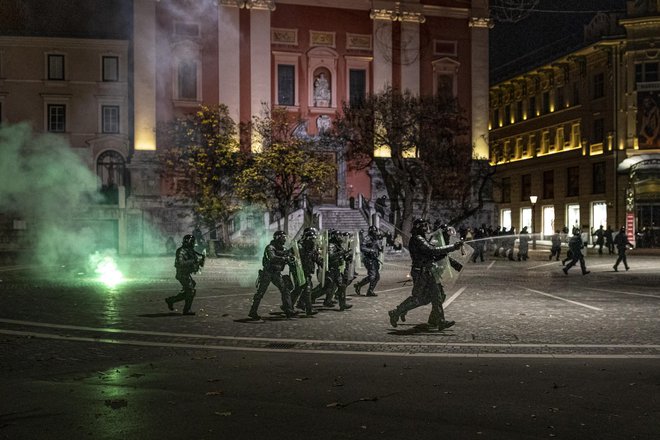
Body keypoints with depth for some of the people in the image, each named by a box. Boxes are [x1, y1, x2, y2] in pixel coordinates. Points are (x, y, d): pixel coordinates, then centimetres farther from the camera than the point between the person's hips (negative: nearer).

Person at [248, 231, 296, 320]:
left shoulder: (282, 248, 8)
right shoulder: (270, 247, -16)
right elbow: (272, 258, -34)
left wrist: (290, 258, -12)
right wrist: (285, 258, -37)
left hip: (276, 274, 7)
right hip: (267, 273, -7)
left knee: (285, 291, -2)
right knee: (260, 293, -2)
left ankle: (288, 310, 3)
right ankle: (253, 312, 7)